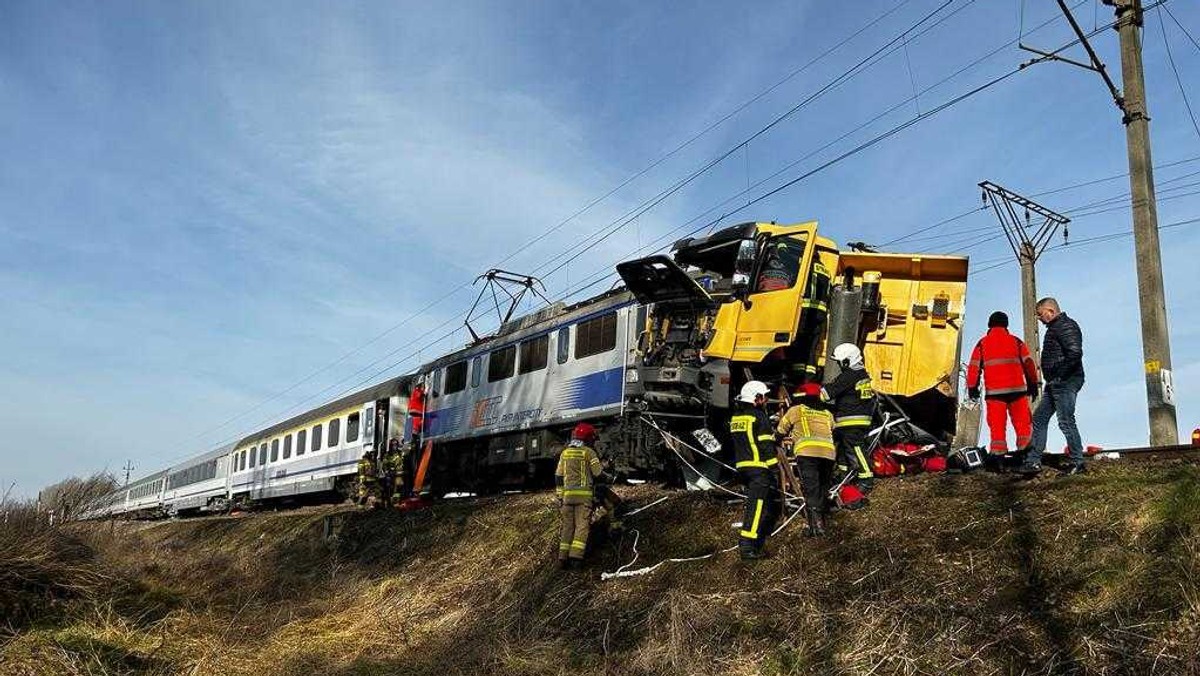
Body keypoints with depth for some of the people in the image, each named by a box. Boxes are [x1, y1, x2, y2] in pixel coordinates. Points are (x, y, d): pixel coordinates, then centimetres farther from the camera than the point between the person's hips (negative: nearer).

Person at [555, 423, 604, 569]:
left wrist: (559, 495, 15)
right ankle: (576, 556, -16)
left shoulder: (564, 453, 13)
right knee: (582, 525, -4)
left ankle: (563, 557, 1)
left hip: (566, 494, 4)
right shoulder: (589, 453, -1)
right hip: (584, 494, -4)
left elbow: (558, 476, 12)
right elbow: (598, 474, -1)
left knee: (567, 525, 7)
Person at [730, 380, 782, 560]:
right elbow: (767, 446, -13)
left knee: (753, 503, 18)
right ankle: (748, 546, -15)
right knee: (757, 505, -10)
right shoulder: (758, 416, -11)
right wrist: (775, 469, -10)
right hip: (759, 467, -9)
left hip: (742, 466, 9)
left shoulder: (735, 417, 15)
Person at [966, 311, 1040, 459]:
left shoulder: (982, 344, 8)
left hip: (994, 391, 0)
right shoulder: (1016, 341, 10)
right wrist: (1033, 384, 14)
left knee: (997, 425, -1)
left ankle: (998, 454, -5)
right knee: (1023, 423, 6)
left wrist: (972, 388, 10)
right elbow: (1029, 363, 8)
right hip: (1017, 389, 1)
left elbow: (974, 367, 5)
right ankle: (1025, 450, -1)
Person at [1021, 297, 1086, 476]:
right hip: (1054, 384, 11)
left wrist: (1059, 375, -20)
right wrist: (1051, 378, 14)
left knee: (1066, 421, -5)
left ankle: (1078, 464, 5)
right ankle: (1033, 461, 13)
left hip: (1065, 383, -11)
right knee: (1039, 418, 11)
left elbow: (1075, 353, -26)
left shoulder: (1065, 326, -14)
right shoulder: (1054, 327, 19)